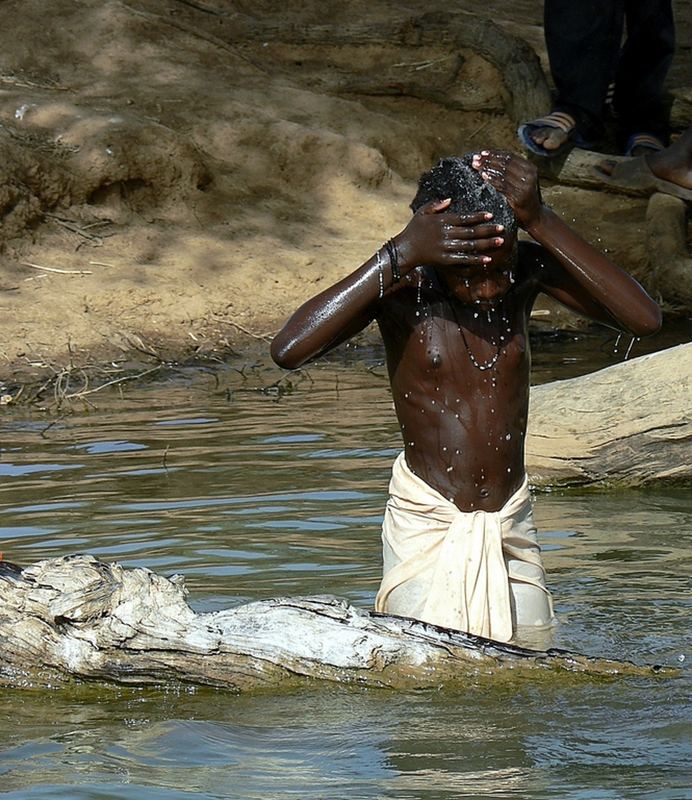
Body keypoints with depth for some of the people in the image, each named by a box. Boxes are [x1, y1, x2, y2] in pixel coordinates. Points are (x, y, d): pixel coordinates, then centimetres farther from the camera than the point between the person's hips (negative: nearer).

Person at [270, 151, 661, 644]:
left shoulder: (528, 270, -6)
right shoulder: (401, 287, -13)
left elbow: (645, 319, -18)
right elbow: (288, 350, -28)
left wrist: (542, 222, -25)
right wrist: (399, 256, -31)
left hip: (510, 523, 3)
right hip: (425, 523, -3)